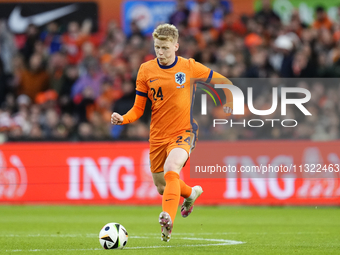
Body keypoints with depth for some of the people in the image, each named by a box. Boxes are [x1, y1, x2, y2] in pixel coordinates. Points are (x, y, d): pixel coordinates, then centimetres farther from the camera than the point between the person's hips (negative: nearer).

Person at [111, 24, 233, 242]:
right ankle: (191, 193, 48)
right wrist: (123, 119, -15)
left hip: (183, 132, -4)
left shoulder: (189, 68, -5)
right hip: (158, 136, 4)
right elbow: (138, 109, 3)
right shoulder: (146, 70, 0)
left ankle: (168, 221, -43)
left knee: (171, 170, -32)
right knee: (162, 188, 14)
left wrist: (229, 104, -4)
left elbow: (224, 83, 7)